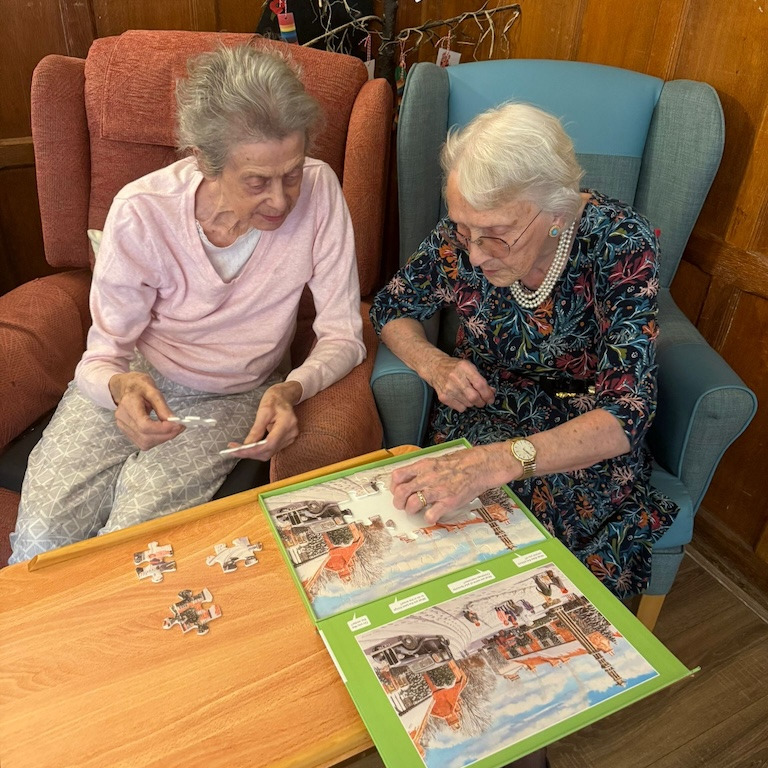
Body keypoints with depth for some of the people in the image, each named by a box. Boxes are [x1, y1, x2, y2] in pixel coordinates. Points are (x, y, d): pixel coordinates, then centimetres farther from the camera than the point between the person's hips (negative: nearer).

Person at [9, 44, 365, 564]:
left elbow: (343, 336, -14)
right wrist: (120, 385, -36)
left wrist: (292, 390, -34)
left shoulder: (318, 190, -19)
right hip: (133, 381, 1)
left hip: (238, 397, 0)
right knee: (41, 536, -16)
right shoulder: (141, 213, -20)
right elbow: (103, 357, -12)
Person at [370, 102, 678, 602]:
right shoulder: (462, 236, -15)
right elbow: (391, 308, 2)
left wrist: (498, 461, -45)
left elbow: (626, 415, -28)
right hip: (485, 408, 2)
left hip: (587, 435, -1)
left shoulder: (621, 244, -22)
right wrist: (434, 365, -21)